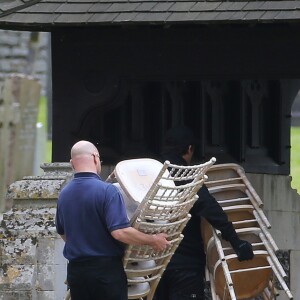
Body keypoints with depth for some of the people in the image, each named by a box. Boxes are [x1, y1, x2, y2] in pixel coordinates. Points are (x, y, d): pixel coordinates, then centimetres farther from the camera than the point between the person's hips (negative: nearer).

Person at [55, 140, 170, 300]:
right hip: (106, 269, -6)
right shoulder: (107, 191, -15)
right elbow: (119, 232, -24)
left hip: (75, 270, 6)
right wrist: (153, 240, -12)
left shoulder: (64, 194, 7)